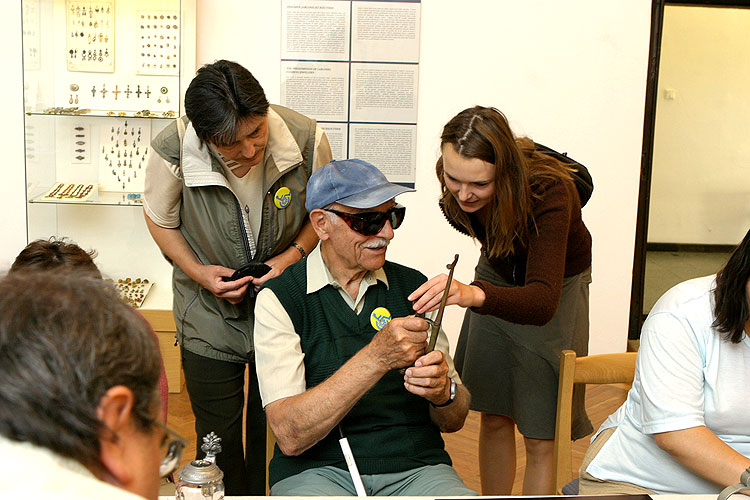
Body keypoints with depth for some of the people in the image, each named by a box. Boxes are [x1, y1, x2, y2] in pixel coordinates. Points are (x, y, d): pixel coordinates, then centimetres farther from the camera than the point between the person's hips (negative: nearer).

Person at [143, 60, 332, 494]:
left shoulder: (306, 138, -21)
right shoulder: (172, 151, -23)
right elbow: (162, 221, -2)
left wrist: (294, 255, -17)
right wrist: (198, 272, -17)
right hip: (211, 312, -1)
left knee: (275, 428, 14)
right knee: (219, 440, 7)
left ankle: (263, 493, 40)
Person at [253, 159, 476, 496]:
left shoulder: (413, 287, 10)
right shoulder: (278, 298, -2)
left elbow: (454, 421, 12)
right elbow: (290, 436, -13)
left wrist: (443, 392, -11)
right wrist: (376, 358, -21)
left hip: (416, 467, 3)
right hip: (315, 470, -3)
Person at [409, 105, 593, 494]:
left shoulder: (547, 189, -39)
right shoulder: (452, 173, -25)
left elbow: (543, 301, -51)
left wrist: (474, 294, -67)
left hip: (557, 288, -4)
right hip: (497, 277, 4)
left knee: (541, 438, -3)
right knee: (494, 417, 10)